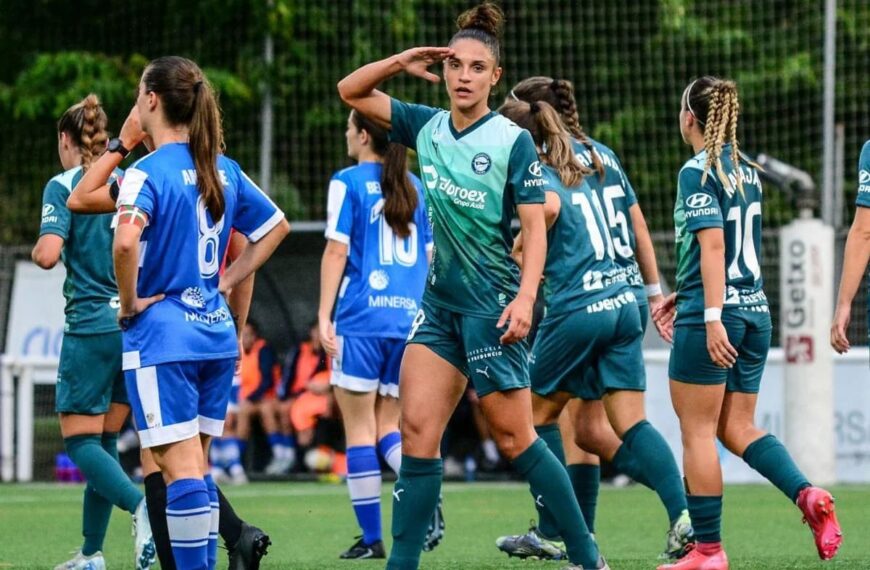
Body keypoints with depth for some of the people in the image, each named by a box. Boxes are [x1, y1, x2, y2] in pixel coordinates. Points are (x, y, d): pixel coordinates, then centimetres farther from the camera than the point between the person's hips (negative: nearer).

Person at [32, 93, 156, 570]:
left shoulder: (63, 187, -7)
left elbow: (48, 254, -19)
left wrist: (36, 248, 3)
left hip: (91, 326, -6)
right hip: (136, 323, 6)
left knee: (81, 440, -1)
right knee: (103, 440, 15)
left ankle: (141, 506, -28)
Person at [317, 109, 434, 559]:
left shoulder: (348, 182, -1)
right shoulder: (415, 187, 13)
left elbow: (337, 251, -6)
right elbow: (429, 256, 15)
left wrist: (324, 314, -4)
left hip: (362, 318, -5)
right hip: (409, 317, 5)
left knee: (358, 426, 2)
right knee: (388, 426, 11)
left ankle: (371, 537, -1)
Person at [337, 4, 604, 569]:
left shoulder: (513, 141, -9)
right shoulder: (427, 127, 7)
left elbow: (535, 225, -14)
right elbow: (352, 91, 14)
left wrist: (525, 296, -25)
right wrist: (399, 63, -2)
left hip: (493, 307, -6)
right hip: (440, 304, 6)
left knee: (515, 438, -3)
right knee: (417, 429, -4)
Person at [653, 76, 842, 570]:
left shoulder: (698, 172, -10)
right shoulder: (748, 172, 14)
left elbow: (713, 243, -20)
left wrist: (712, 316, -24)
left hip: (714, 314, -8)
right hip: (756, 308, 8)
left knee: (698, 431, 0)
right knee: (738, 426, 12)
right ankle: (808, 495, -11)